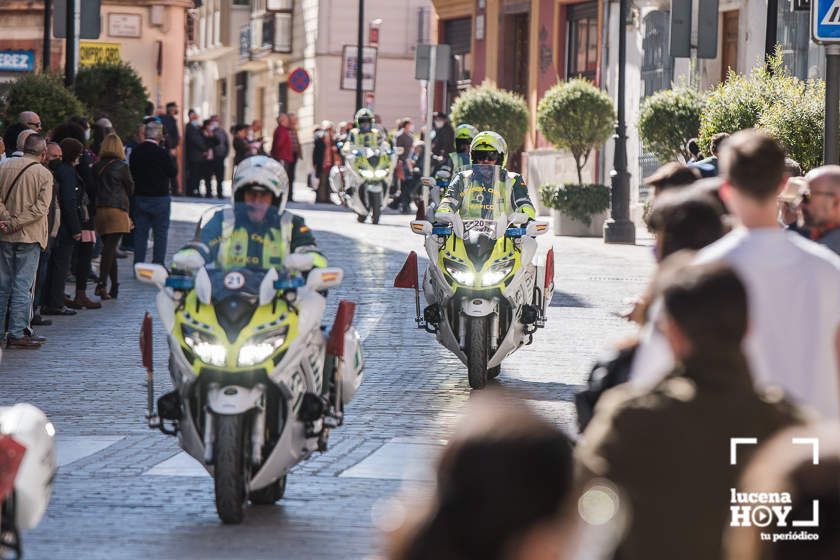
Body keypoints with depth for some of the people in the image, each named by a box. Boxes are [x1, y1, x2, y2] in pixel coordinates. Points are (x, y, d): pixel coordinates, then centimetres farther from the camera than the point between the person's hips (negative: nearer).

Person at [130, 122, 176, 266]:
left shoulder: (136, 152, 0)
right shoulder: (161, 153, -16)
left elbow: (131, 172, 7)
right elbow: (173, 172, -8)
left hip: (139, 196, 5)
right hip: (159, 198, -5)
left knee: (140, 233, 9)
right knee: (160, 233, 3)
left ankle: (138, 265, 10)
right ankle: (158, 264, 1)